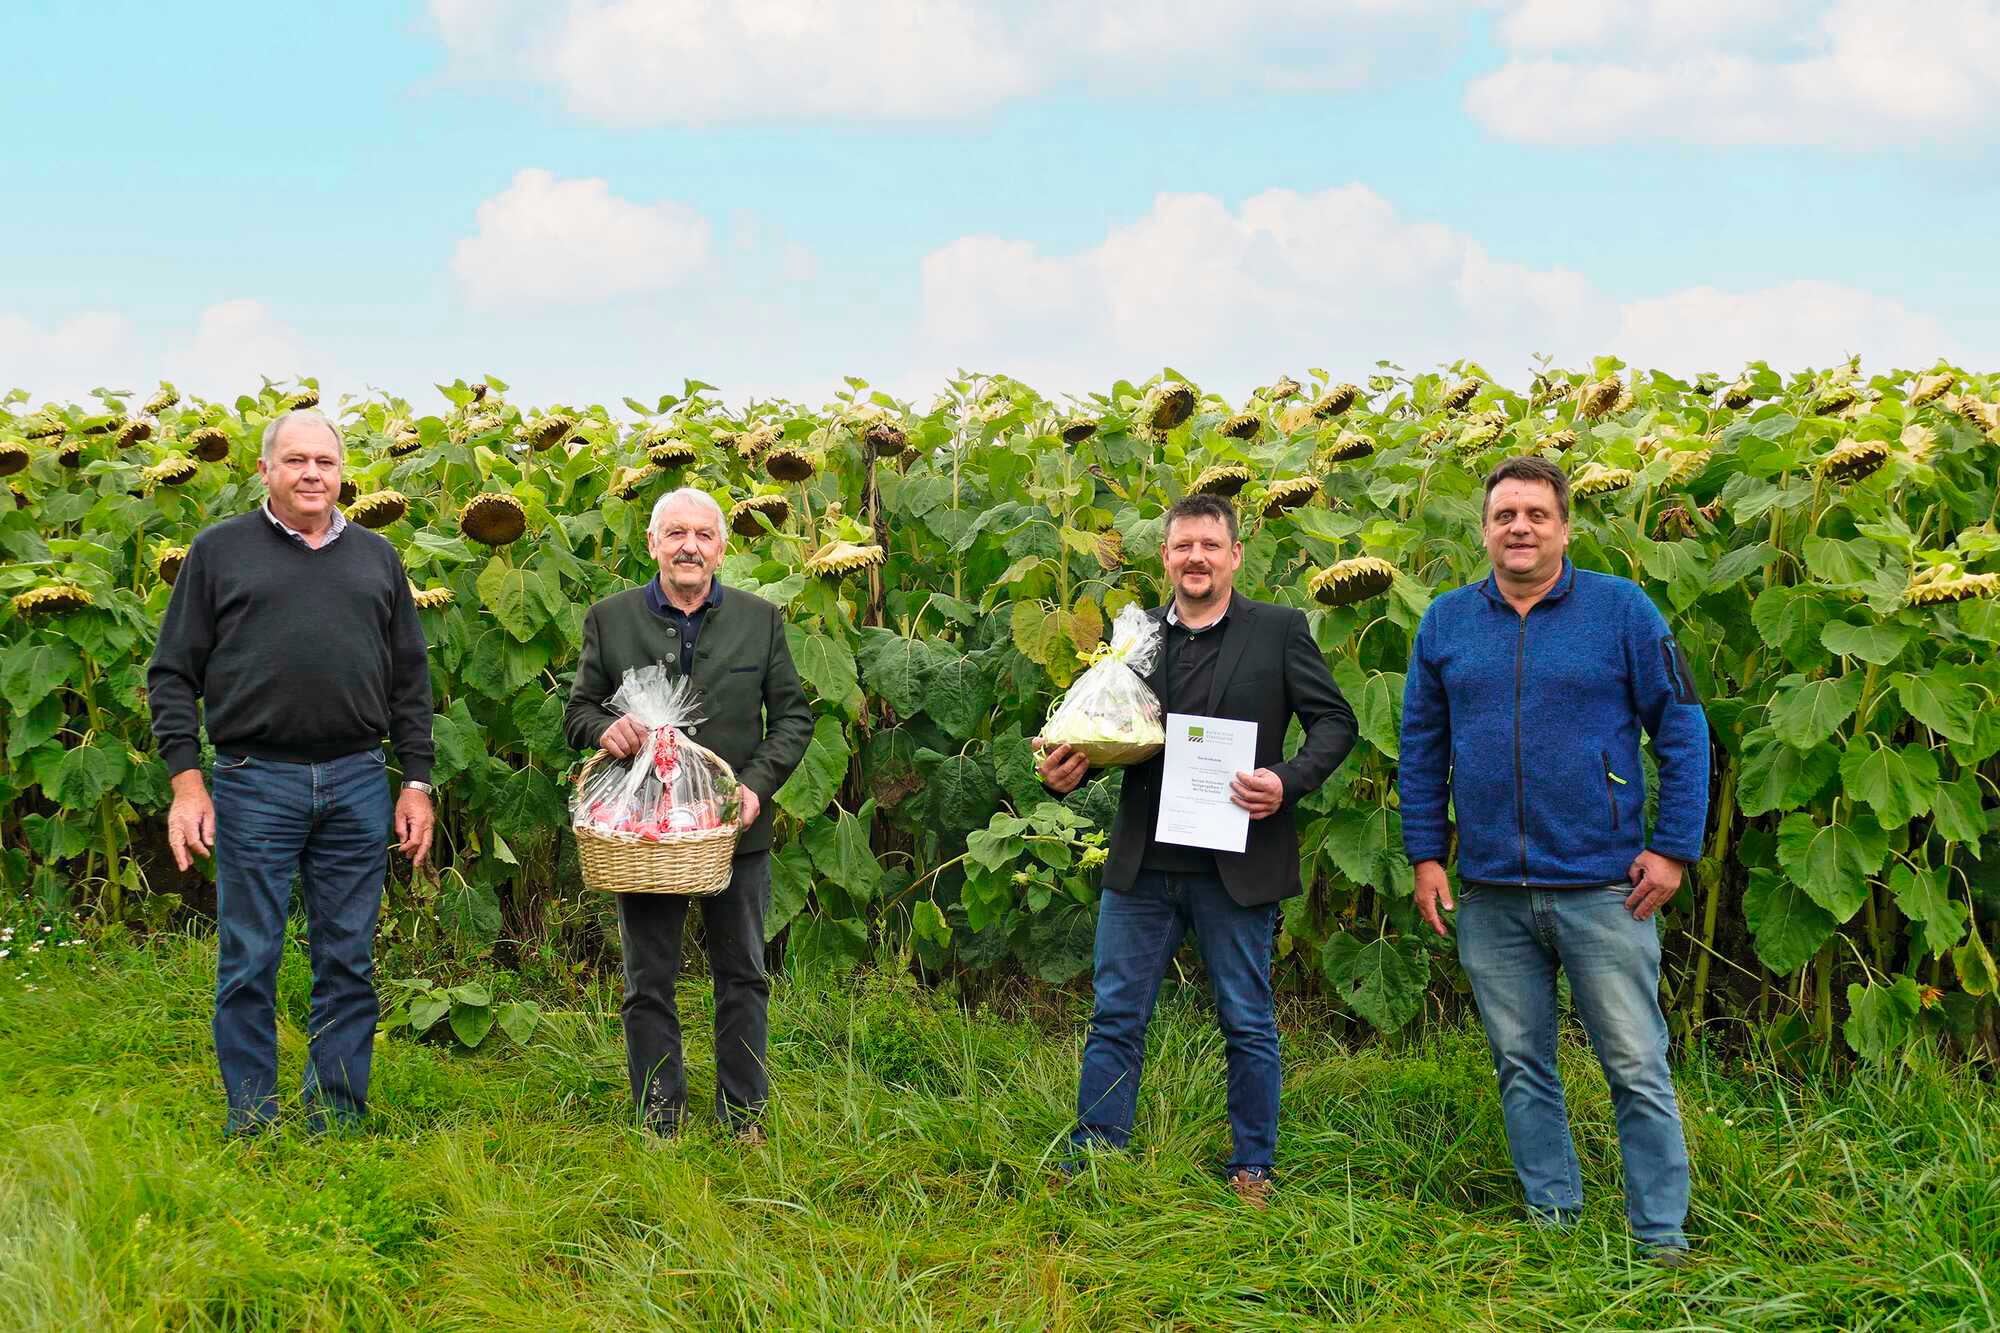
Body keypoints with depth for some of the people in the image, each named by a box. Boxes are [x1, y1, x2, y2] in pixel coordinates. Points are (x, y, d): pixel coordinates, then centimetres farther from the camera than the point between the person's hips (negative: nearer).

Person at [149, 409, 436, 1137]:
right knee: (249, 961, 1)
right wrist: (186, 783, -6)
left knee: (348, 960, 6)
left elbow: (410, 681, 15)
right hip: (255, 782, -2)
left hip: (357, 782, 3)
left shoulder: (376, 558, 14)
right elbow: (173, 674, 3)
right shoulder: (219, 551, 5)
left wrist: (417, 783, 8)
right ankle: (251, 1126, 11)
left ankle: (338, 1122, 15)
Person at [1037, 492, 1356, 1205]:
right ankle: (1089, 1163, 13)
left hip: (1236, 864, -2)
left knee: (1248, 1026, 8)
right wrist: (1071, 767, -9)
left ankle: (1252, 1168, 20)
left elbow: (1335, 721, 0)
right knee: (1115, 1020, 6)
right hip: (1143, 862, 3)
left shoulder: (1280, 630, 1)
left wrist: (1288, 782, -17)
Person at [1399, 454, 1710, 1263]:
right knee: (1521, 1066, 11)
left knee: (1637, 1069, -1)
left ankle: (1663, 1239, 7)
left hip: (1602, 889, -3)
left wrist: (1673, 848, -7)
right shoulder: (1446, 622, 7)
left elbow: (1681, 731, -1)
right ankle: (1553, 1219, 23)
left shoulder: (1621, 610, -2)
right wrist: (1425, 855, 6)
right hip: (1491, 894, 3)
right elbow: (1421, 748, 12)